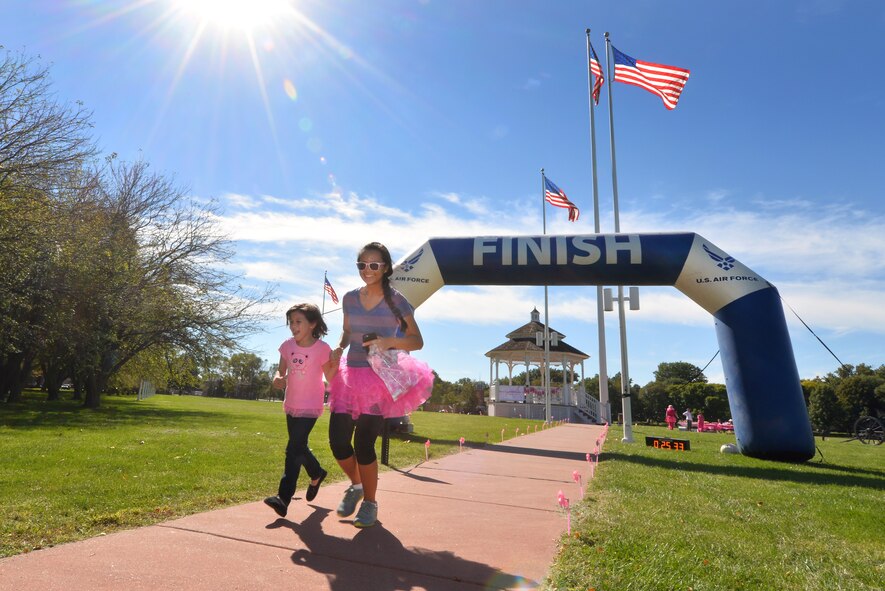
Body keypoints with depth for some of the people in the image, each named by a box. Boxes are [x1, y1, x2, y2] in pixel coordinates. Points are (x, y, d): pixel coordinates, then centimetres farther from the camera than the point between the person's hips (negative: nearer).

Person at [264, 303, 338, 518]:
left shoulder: (322, 348, -15)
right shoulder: (288, 345, -2)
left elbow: (329, 377, -10)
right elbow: (281, 370, 8)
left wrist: (335, 363, -29)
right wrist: (278, 379, -14)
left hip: (310, 406, -6)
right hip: (291, 404, 6)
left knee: (294, 448, -12)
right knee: (299, 446, 20)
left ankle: (284, 497, -7)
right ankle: (317, 473, 46)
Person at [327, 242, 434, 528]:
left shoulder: (396, 301, -5)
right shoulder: (349, 299, 7)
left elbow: (417, 341, -3)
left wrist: (390, 341, -20)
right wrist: (339, 348, 1)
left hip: (380, 378, -4)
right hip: (351, 375, 4)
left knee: (363, 443, -7)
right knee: (337, 440, -1)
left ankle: (370, 503, 18)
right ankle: (356, 485, 31)